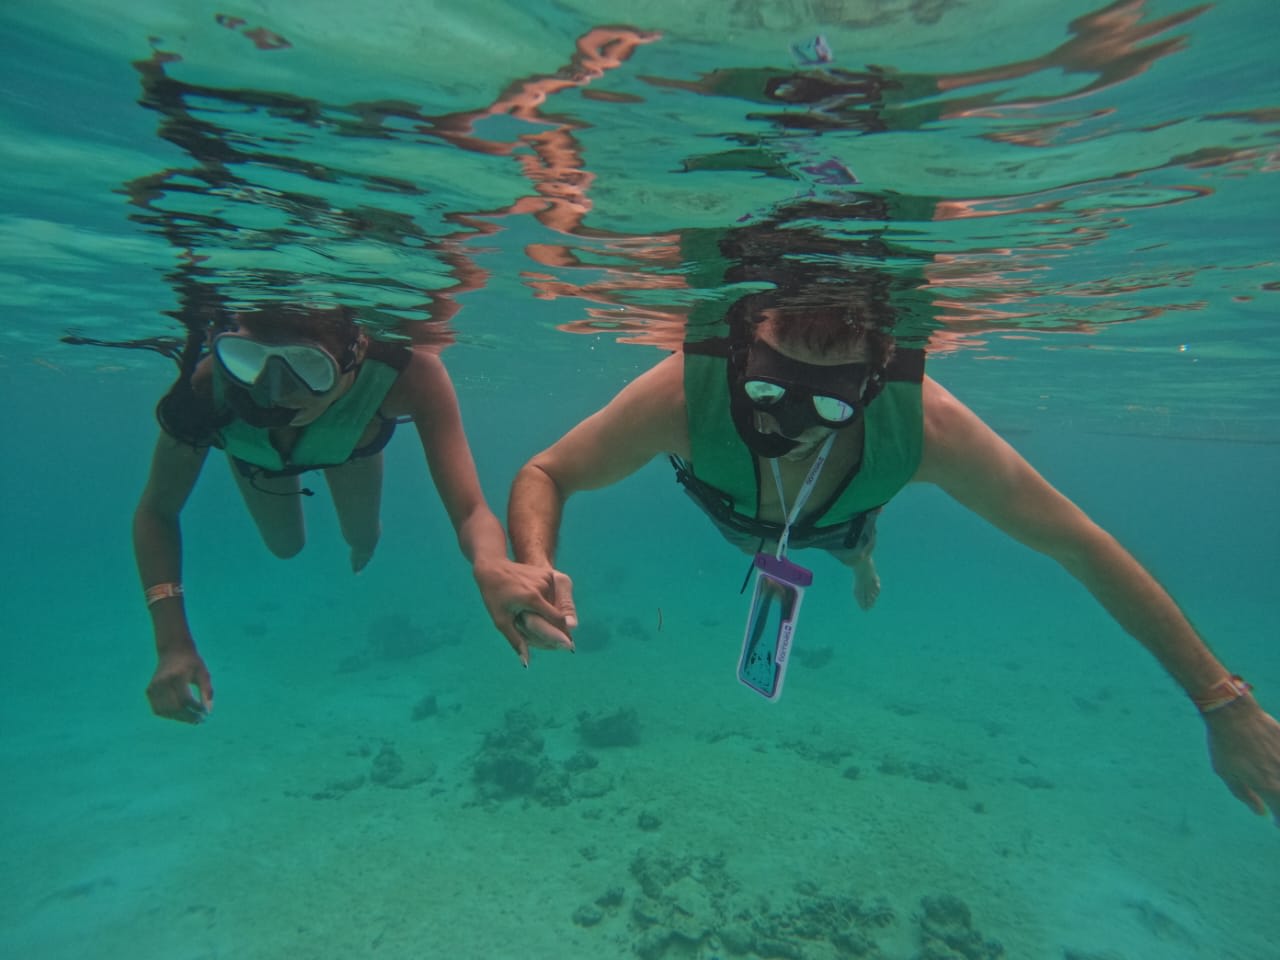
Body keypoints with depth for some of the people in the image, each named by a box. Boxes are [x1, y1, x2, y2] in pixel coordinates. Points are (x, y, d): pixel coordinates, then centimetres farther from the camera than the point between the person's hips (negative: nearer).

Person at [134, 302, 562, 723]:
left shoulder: (409, 373, -48)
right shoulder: (209, 386, -45)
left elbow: (470, 511, -51)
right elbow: (157, 513, -29)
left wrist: (490, 564, -74)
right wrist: (173, 642, -41)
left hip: (350, 438, 0)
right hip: (252, 447, 1)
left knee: (362, 537, 19)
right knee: (285, 547, 22)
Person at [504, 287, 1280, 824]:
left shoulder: (922, 425, -45)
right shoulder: (686, 393, -47)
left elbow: (1082, 545, -34)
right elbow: (545, 474, -35)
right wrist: (536, 568, -57)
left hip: (837, 519, 1)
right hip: (725, 512, 0)